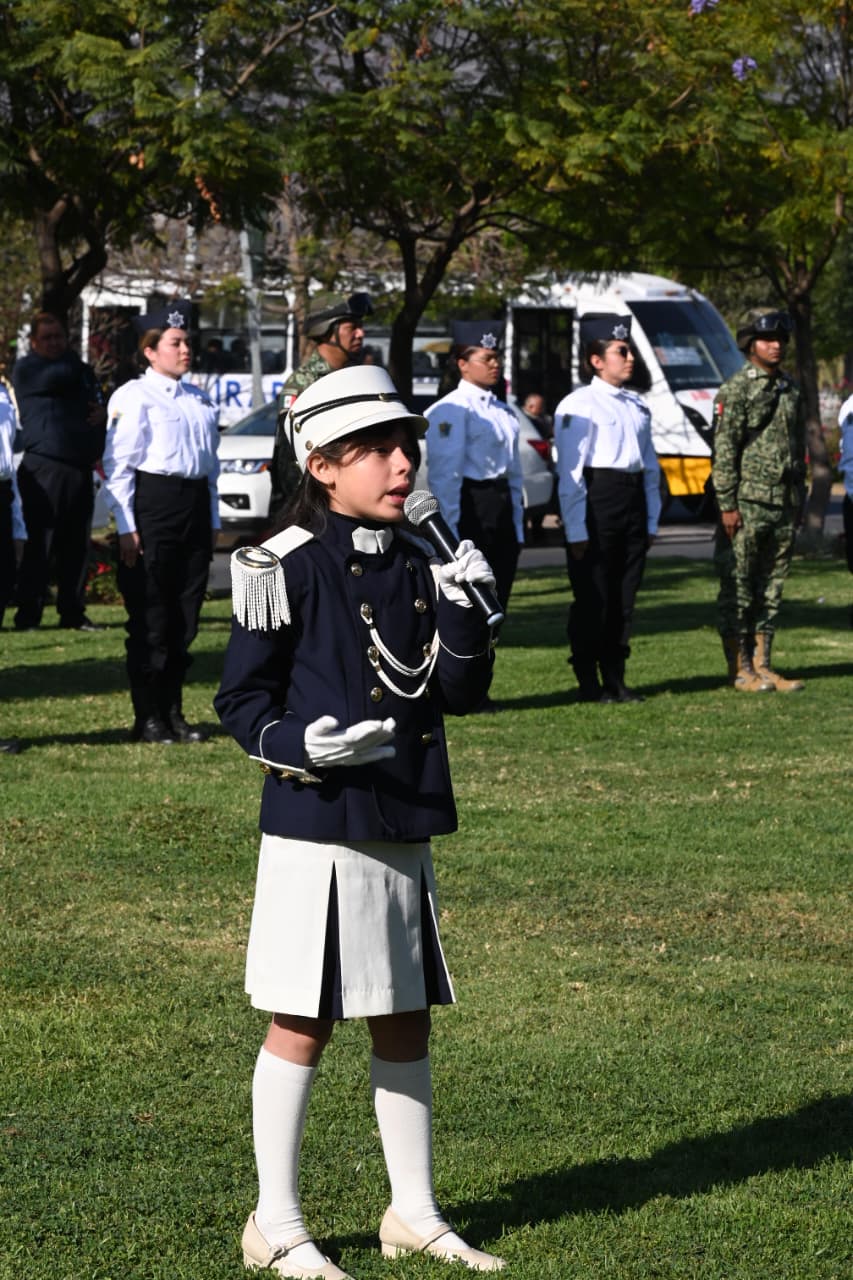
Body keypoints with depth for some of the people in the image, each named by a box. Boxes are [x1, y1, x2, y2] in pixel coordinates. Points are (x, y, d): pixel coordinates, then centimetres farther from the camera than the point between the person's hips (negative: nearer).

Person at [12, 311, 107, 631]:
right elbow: (62, 377, -18)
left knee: (76, 545, 7)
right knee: (39, 544, -8)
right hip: (45, 468, -7)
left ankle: (73, 613, 13)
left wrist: (103, 412, 4)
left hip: (81, 467, 7)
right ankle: (28, 615, -7)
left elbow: (98, 401, 29)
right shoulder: (26, 368, -1)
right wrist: (70, 359, 4)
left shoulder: (83, 370, 21)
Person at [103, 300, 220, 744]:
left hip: (195, 504, 7)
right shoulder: (134, 397, -4)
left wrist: (212, 521, 17)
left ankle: (172, 713, 17)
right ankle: (148, 719, 4)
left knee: (185, 618, 8)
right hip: (153, 504, -7)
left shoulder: (198, 400, 17)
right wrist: (127, 528, -14)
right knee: (150, 620, -3)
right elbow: (117, 466, -9)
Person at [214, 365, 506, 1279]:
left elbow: (458, 692, 7)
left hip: (405, 824, 6)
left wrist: (465, 614, -9)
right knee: (302, 1024, 1)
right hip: (317, 822, -6)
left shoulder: (419, 565, 9)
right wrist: (298, 743, -24)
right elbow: (240, 697, -7)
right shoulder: (286, 567, -9)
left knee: (405, 1024, 13)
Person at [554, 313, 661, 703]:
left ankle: (615, 679, 17)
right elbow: (570, 473, -12)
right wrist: (577, 531, -15)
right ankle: (588, 682, 5)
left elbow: (651, 467, 20)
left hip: (633, 504, 7)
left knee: (624, 596, 10)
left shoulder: (637, 407, 16)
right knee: (592, 597, -3)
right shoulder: (578, 406, -7)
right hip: (597, 503, -7)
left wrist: (652, 521, 14)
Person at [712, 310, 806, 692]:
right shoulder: (735, 390, -7)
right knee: (737, 589, -2)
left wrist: (799, 501, 17)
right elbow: (723, 452, -11)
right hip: (747, 506, -7)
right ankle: (739, 670, 2)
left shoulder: (790, 390, 14)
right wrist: (727, 505, -15)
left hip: (783, 507, 7)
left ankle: (761, 665, 14)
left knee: (770, 589, 9)